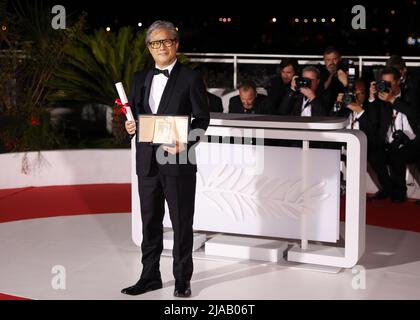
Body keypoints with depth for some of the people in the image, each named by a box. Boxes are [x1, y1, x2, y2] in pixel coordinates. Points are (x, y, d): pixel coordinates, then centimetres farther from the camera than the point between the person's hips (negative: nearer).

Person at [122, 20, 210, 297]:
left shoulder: (191, 78, -2)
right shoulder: (141, 78, 13)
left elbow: (202, 117, -5)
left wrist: (187, 142, -20)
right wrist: (131, 126, -4)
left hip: (178, 160, -5)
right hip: (147, 162, 5)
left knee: (182, 223, 4)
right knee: (150, 222, 12)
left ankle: (182, 280, 15)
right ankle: (150, 277, 23)